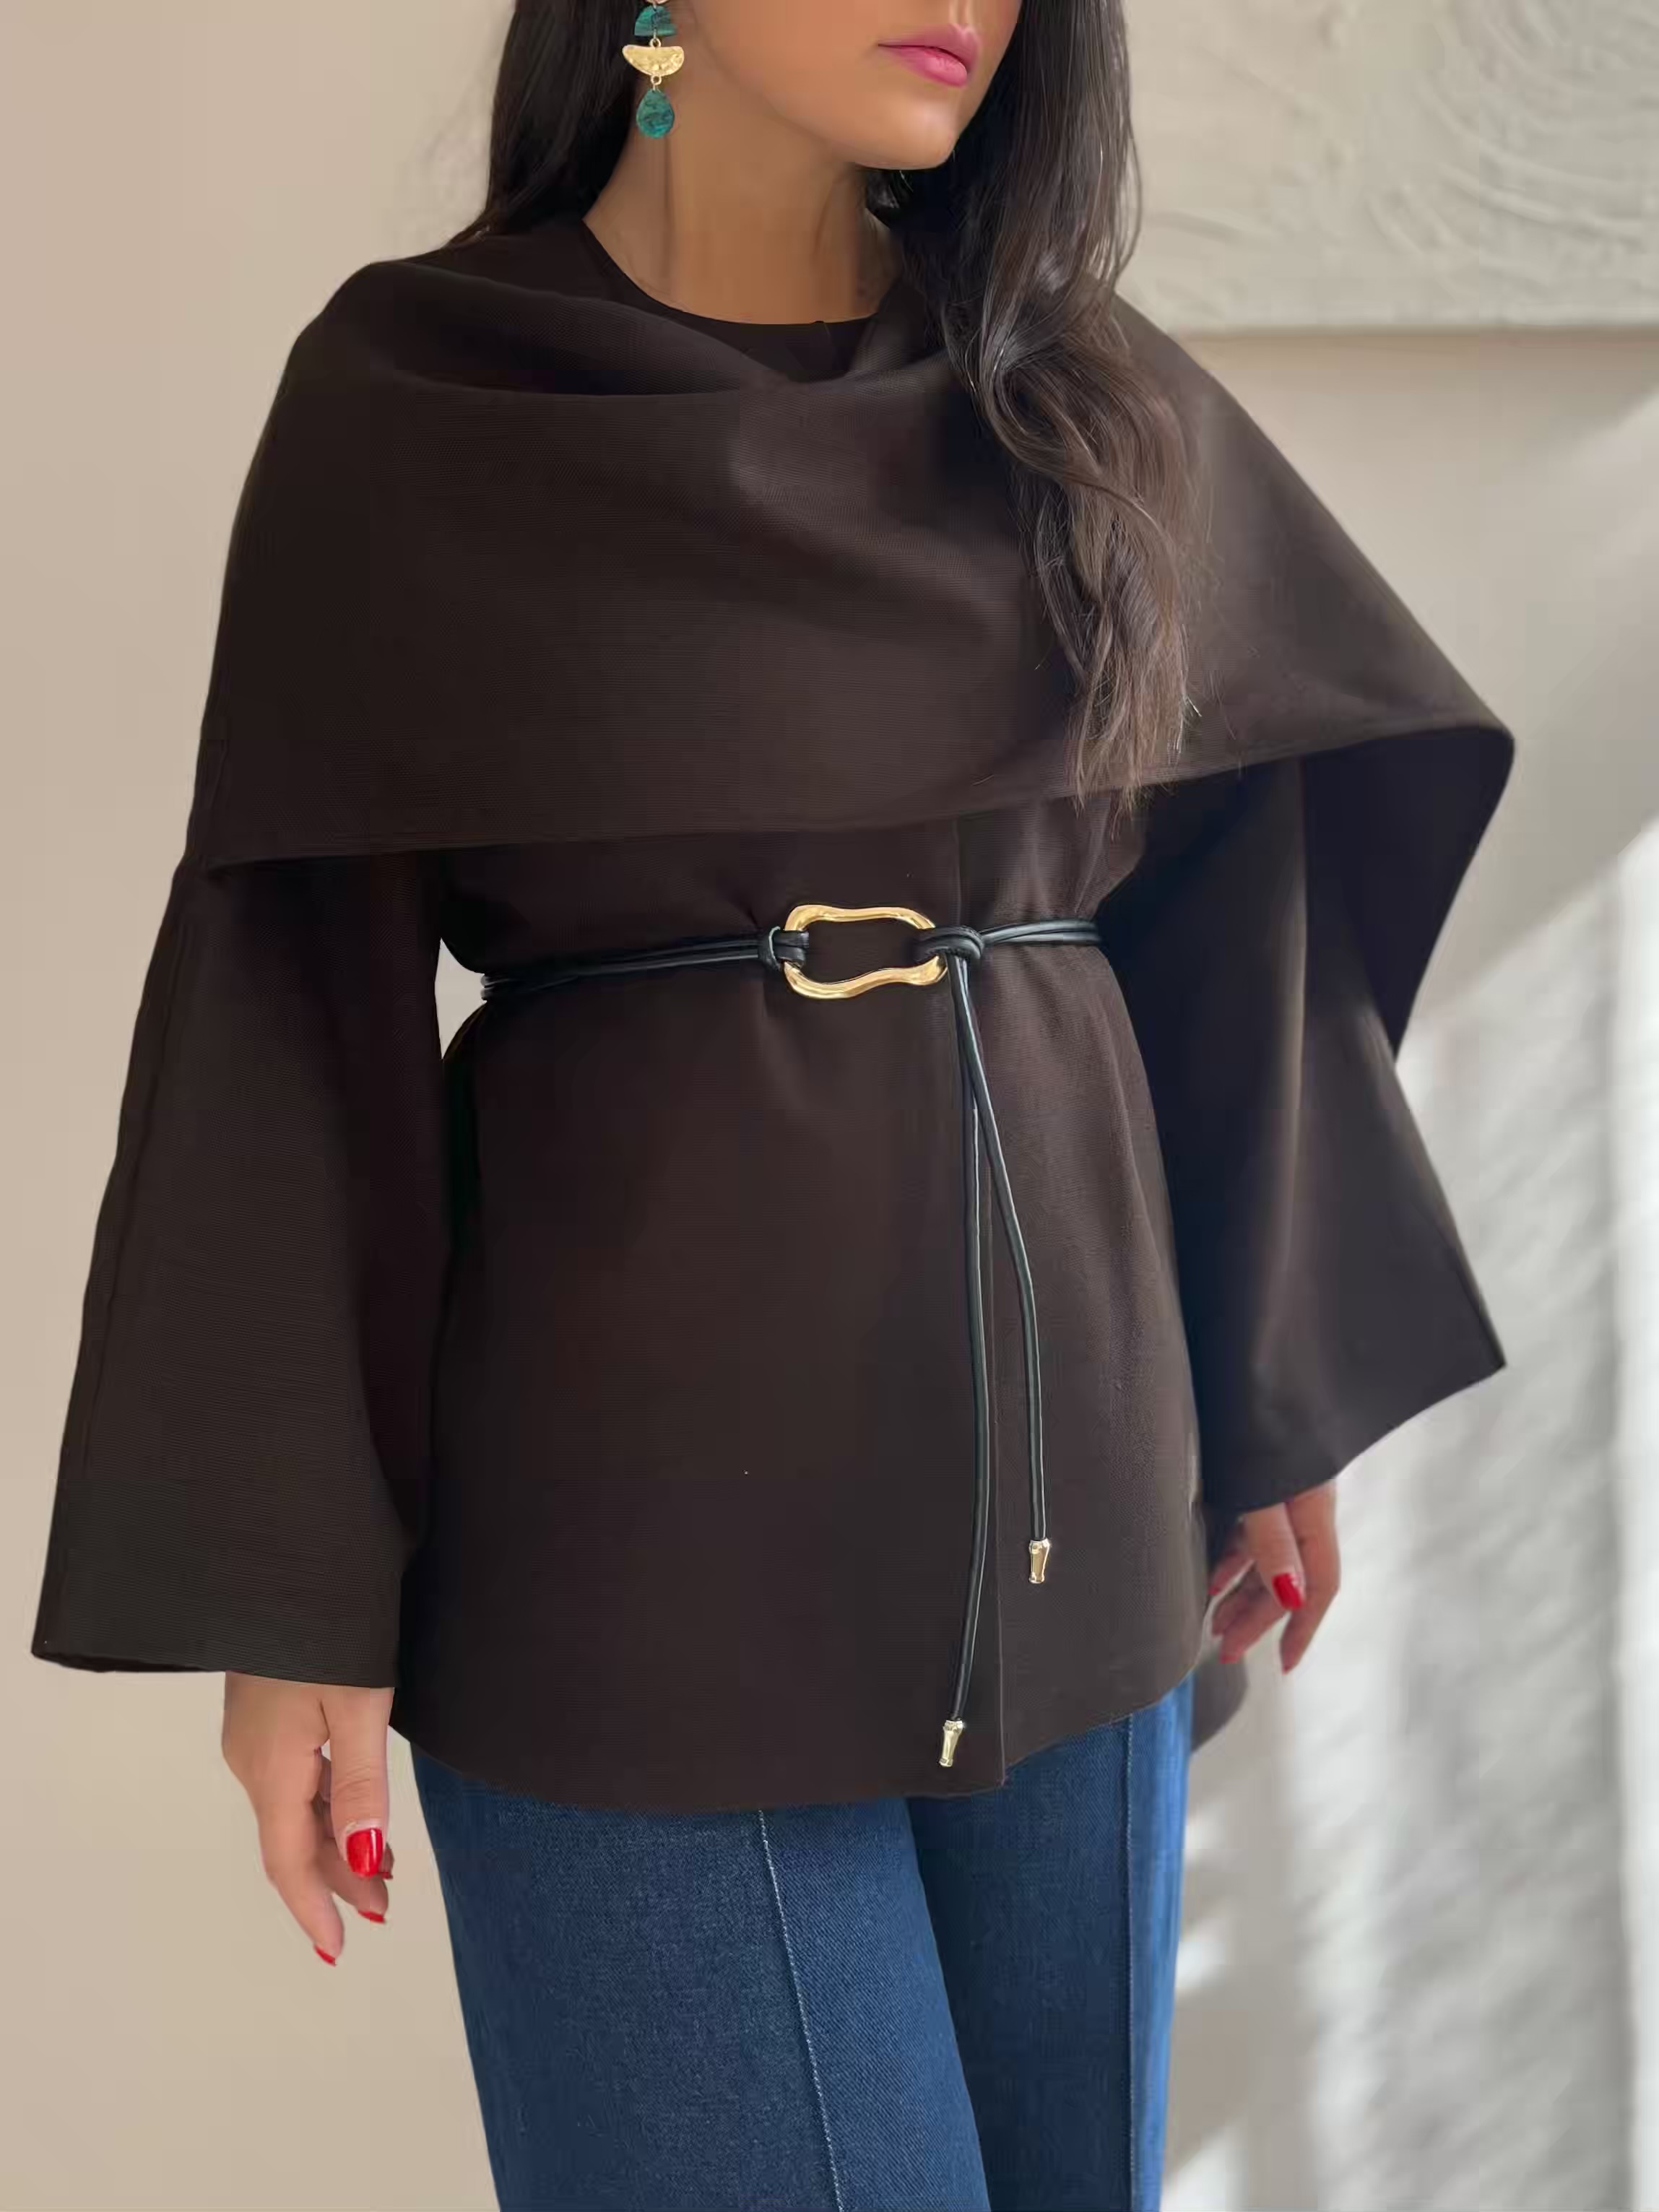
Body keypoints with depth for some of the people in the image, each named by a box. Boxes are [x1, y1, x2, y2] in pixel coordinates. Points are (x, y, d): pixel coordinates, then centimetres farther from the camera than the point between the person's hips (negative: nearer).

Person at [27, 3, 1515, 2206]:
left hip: (1057, 1462, 4)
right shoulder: (412, 390, -5)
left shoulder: (1095, 401, 5)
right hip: (647, 1477, -4)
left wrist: (1276, 1401, 12)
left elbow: (1230, 900, 11)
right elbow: (302, 983, -6)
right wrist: (286, 1585, -8)